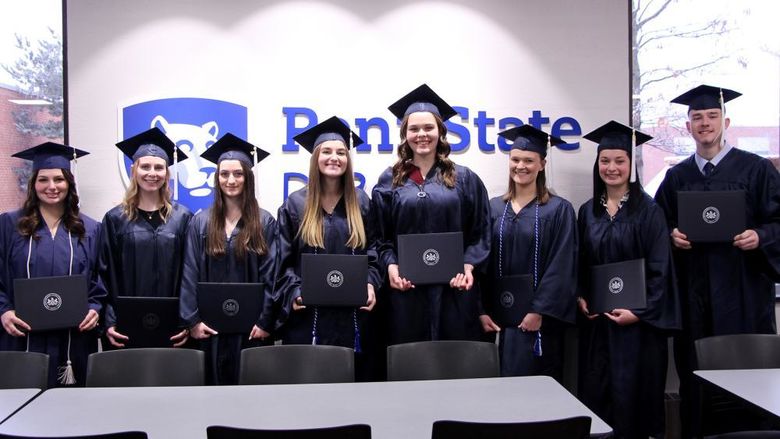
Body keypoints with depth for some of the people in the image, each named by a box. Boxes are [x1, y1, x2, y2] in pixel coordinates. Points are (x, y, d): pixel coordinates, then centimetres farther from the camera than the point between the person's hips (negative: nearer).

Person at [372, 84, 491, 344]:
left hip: (453, 288, 0)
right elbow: (381, 235, 7)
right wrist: (391, 266, -9)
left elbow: (479, 232, 6)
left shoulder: (464, 179, 6)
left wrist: (468, 266, -8)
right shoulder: (390, 181, 7)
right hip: (406, 287, 0)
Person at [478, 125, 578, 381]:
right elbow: (485, 262, 7)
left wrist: (539, 311, -15)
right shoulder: (494, 208, 8)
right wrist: (482, 310, -1)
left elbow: (560, 267, -9)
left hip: (538, 318, -3)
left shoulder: (558, 210, -4)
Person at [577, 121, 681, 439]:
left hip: (636, 318, -4)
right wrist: (580, 298, -1)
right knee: (596, 390, 7)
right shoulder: (588, 211, 8)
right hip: (596, 317, 4)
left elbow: (660, 268, -9)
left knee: (632, 391, 0)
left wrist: (640, 312, -16)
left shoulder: (648, 210, -6)